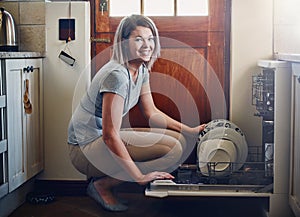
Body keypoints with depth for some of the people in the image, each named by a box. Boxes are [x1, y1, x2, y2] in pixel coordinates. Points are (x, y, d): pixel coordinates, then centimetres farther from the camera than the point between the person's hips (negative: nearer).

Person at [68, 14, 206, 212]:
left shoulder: (141, 70, 6)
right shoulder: (117, 75, -24)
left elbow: (151, 112, 15)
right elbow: (110, 136, -26)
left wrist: (190, 130, 8)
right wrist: (139, 177, -25)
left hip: (105, 138, 9)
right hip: (86, 148, -9)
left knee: (179, 140, 0)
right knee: (172, 150, -21)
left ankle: (105, 176, 6)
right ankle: (102, 185, -7)